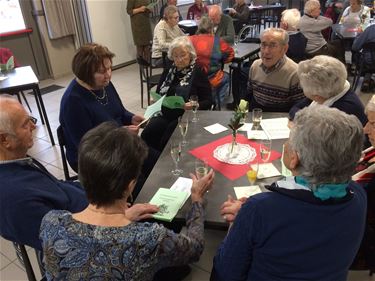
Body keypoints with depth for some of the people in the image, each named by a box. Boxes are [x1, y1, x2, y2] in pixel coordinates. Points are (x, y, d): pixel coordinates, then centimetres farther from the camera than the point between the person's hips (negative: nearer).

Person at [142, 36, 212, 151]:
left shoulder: (198, 73, 1)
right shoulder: (168, 72, 16)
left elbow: (208, 101, -1)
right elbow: (158, 93, 27)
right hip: (165, 115, 5)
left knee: (167, 141, -28)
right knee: (146, 135, -22)